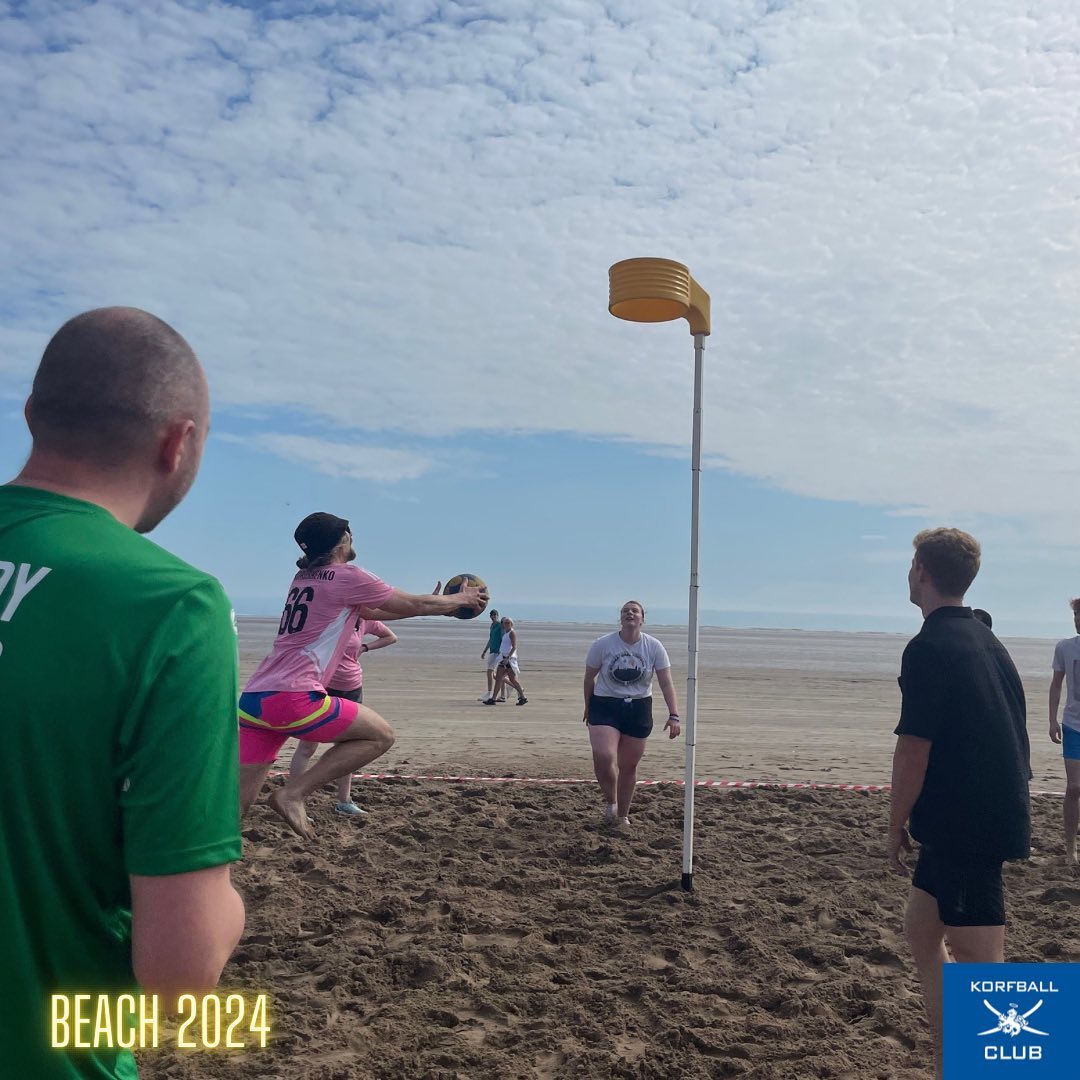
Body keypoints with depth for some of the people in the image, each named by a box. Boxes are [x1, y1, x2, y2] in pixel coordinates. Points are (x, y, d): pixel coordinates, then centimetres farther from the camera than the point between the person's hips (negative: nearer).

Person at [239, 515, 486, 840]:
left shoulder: (304, 578, 22)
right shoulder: (347, 577, -3)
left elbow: (373, 612, 32)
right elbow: (414, 605, 7)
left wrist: (436, 605, 36)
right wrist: (463, 598, 24)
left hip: (252, 699, 8)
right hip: (291, 698, -8)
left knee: (238, 803, 8)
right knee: (381, 735, 5)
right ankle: (292, 793, -3)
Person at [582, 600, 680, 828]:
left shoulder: (654, 647, -6)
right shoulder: (602, 644, -8)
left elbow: (666, 683, -5)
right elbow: (589, 677, 4)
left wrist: (674, 715, -14)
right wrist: (588, 707, 11)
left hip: (639, 709, 2)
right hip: (605, 706, -1)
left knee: (629, 766, 9)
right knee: (603, 757, -21)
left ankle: (623, 815, 29)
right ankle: (610, 802, 6)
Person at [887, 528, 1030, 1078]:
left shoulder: (930, 646, -16)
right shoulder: (987, 641, 12)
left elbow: (913, 749, -19)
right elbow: (1009, 737, 17)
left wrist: (896, 827, -9)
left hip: (962, 827, -9)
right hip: (995, 816, 9)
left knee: (979, 962, -1)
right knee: (922, 931, 19)